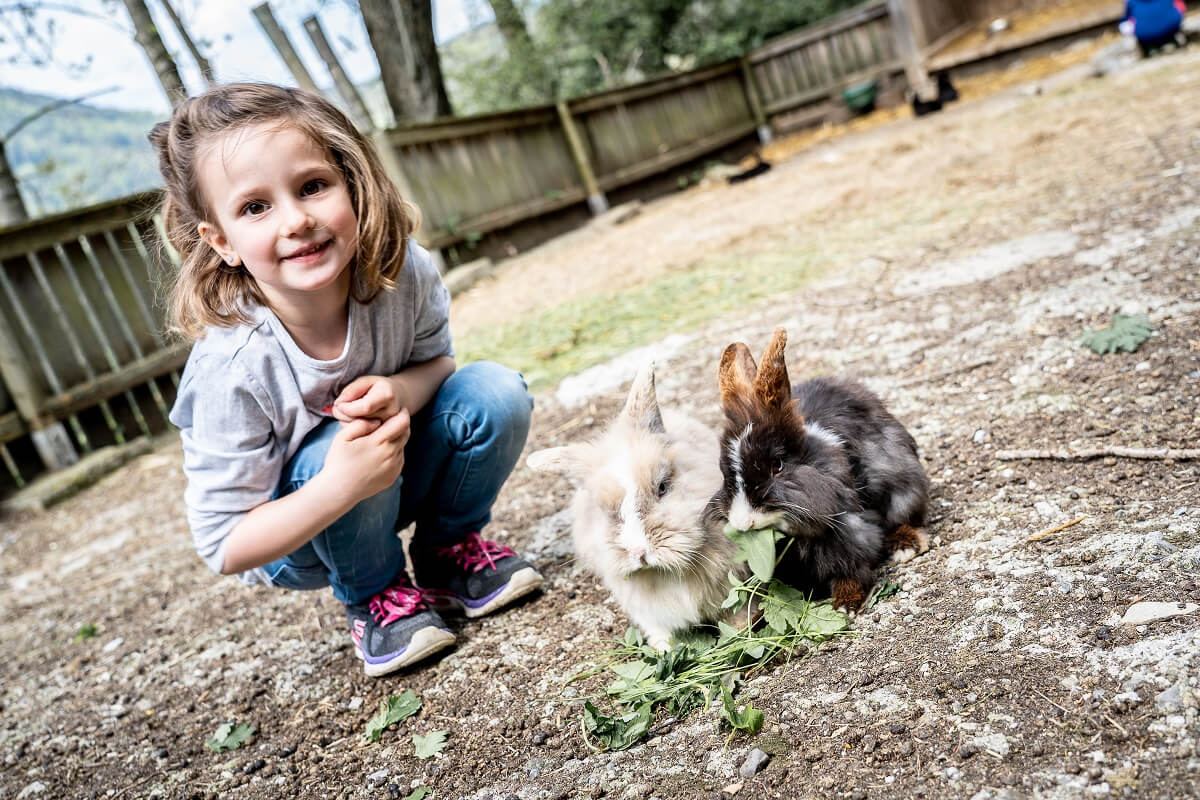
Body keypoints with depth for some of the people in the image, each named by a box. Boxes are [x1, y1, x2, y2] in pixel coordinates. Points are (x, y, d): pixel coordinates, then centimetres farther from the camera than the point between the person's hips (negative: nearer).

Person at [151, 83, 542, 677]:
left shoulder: (403, 271, -24)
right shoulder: (232, 369, -32)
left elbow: (435, 357, -3)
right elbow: (223, 546, -25)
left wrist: (400, 391, -29)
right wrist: (340, 487, -42)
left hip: (392, 478, 3)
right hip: (293, 534, -3)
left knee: (496, 392, -19)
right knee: (337, 446, -35)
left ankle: (450, 551, 6)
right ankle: (372, 596, -4)